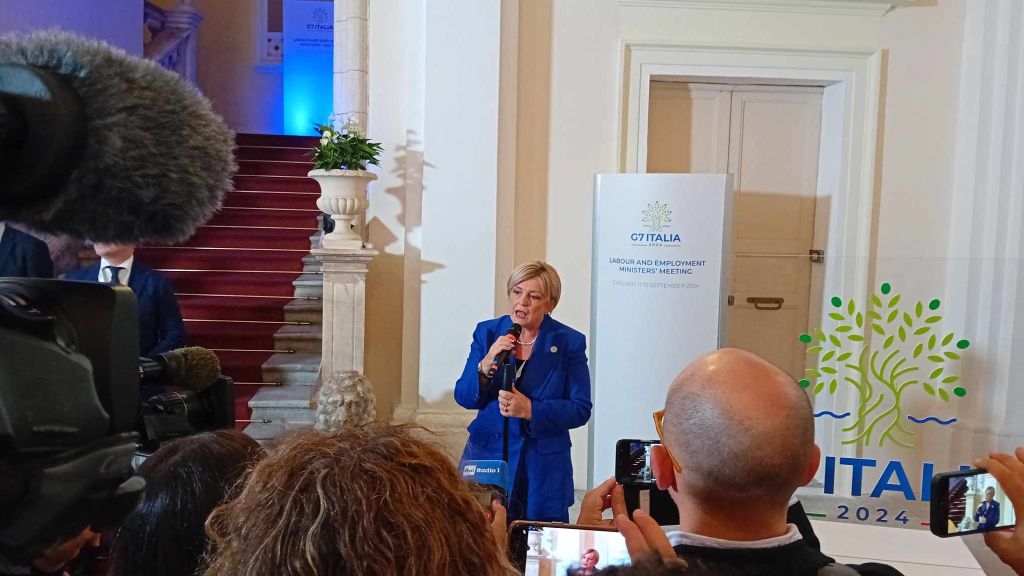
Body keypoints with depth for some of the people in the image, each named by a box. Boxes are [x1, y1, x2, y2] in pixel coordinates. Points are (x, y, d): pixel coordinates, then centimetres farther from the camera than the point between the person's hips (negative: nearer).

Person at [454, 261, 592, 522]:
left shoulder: (569, 342, -4)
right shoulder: (487, 332, 2)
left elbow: (580, 410, -6)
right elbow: (464, 398, -1)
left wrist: (531, 410, -20)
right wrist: (486, 365, -20)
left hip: (543, 467, -1)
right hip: (487, 455, 1)